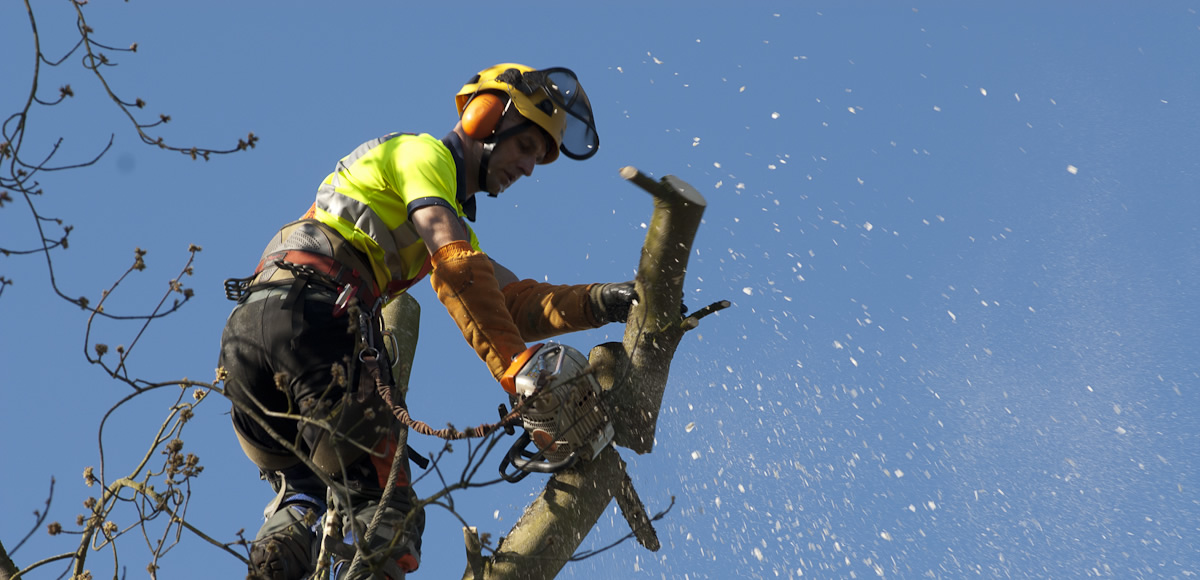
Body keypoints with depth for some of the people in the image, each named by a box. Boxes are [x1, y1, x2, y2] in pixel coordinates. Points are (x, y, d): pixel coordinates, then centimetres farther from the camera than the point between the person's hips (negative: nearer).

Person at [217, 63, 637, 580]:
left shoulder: (451, 221, 33)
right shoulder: (421, 152, 6)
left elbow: (514, 306, 19)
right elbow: (456, 271, -12)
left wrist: (601, 304, 3)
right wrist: (520, 376, -19)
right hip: (308, 313, -9)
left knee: (302, 500, 20)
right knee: (387, 509, -7)